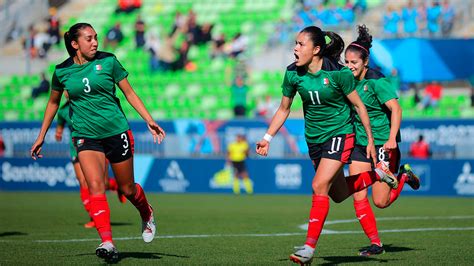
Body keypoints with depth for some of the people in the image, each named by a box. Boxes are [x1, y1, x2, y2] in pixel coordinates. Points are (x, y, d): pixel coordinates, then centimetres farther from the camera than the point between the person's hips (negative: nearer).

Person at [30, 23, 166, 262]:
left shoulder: (108, 61, -3)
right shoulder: (62, 71, 0)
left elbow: (129, 93, 5)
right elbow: (53, 102, 16)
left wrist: (149, 120, -3)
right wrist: (41, 136, 19)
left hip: (116, 132, 0)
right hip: (85, 136, 0)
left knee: (127, 189, 9)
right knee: (95, 187, -19)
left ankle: (147, 215, 42)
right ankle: (107, 243, -24)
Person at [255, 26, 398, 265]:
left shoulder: (337, 73, -19)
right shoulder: (293, 73, -6)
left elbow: (358, 105, -8)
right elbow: (283, 109, 7)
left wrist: (370, 140, -5)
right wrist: (267, 138, 0)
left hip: (340, 135, -6)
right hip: (314, 139, 6)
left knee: (319, 186, -20)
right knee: (338, 195, 14)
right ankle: (377, 174, 41)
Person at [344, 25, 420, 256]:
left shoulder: (376, 82, -14)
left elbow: (396, 109, -21)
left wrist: (392, 139, -31)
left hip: (383, 145, -6)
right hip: (359, 145, 6)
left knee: (380, 202, -5)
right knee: (358, 198, -6)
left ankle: (404, 177, 24)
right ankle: (375, 243, 4)